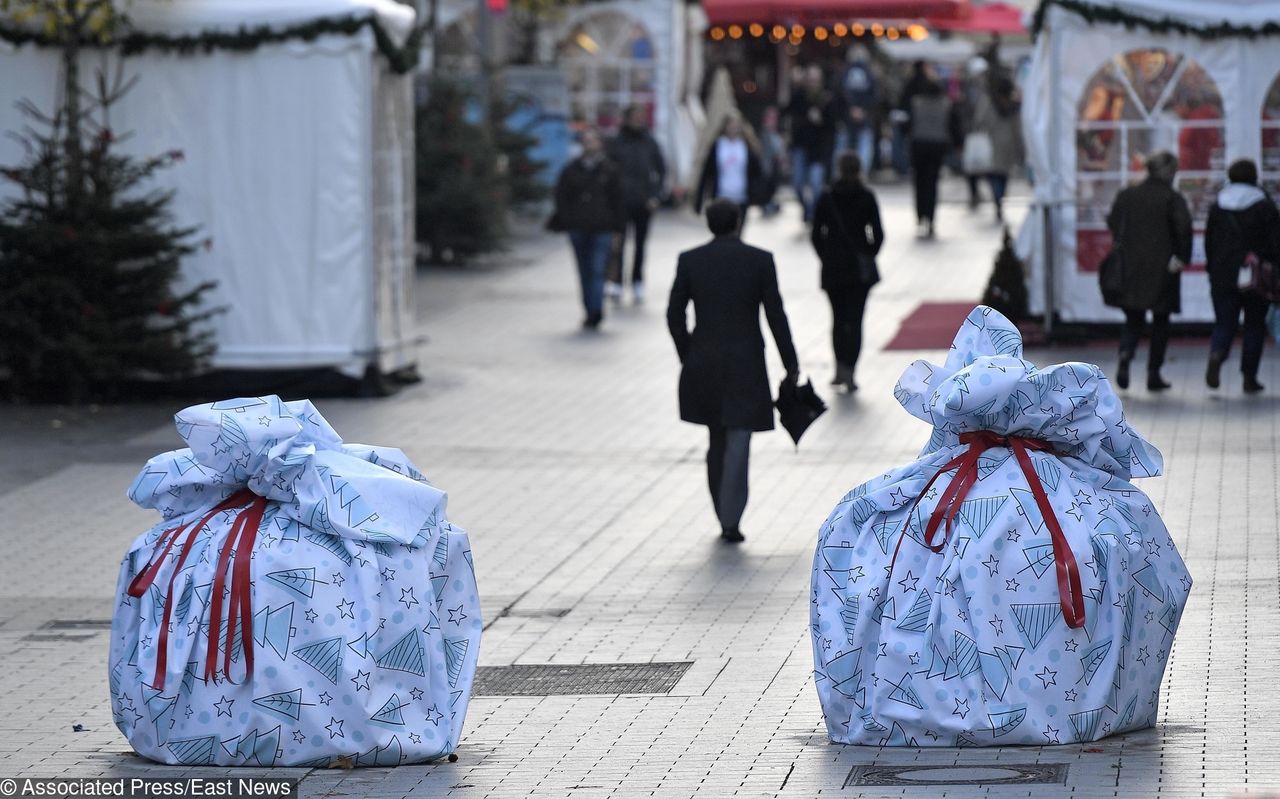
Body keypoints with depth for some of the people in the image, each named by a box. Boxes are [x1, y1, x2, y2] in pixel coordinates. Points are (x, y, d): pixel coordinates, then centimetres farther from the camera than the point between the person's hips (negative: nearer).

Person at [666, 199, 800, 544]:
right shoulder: (760, 260, -6)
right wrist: (790, 363, 3)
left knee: (718, 441, 16)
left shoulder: (689, 261, -1)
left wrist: (688, 356, 11)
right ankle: (730, 520, -10)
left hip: (703, 364, 3)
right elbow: (776, 315, -6)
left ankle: (725, 516, 19)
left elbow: (675, 314, -1)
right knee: (738, 443, -2)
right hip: (745, 366, -2)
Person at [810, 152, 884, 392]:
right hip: (860, 268, -2)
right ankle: (848, 371, -13)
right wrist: (869, 256, 7)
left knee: (838, 318, 16)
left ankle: (840, 368, 17)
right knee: (855, 319, -1)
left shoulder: (826, 198, -2)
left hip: (833, 267, 2)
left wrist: (827, 257, 9)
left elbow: (816, 235, -2)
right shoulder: (866, 197, -5)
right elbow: (877, 233, -6)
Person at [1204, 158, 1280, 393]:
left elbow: (1209, 243, 9)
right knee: (1254, 326, 9)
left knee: (1224, 323, 6)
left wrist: (1212, 272, 16)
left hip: (1223, 276, 2)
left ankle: (1216, 355, -26)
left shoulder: (1217, 207, 5)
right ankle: (1249, 376, 7)